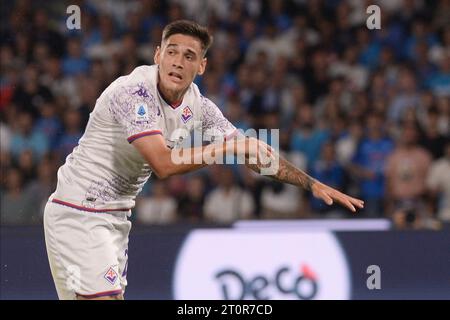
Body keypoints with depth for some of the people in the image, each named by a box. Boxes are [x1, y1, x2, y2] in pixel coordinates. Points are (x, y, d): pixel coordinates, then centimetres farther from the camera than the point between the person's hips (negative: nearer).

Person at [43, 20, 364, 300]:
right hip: (79, 212, -8)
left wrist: (312, 184, 3)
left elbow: (254, 151, 9)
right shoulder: (134, 92, -23)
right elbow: (163, 164, -31)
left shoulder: (198, 107, 1)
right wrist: (230, 146, -27)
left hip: (117, 216, 8)